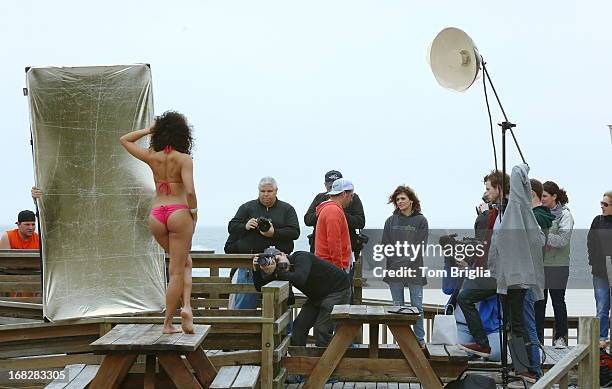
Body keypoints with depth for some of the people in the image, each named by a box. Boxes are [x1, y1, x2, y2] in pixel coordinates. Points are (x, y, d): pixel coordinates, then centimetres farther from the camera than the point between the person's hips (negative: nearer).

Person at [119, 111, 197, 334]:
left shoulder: (152, 157, 5)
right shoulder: (184, 159, -6)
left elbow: (124, 140, 21)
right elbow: (190, 191, -17)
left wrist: (148, 130, 15)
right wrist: (193, 211, 0)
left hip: (156, 215, 5)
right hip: (178, 212, -4)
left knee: (184, 261, 23)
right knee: (177, 271, 3)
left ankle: (186, 305, 8)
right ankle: (168, 323, 1)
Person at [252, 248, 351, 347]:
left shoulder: (301, 257, -26)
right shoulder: (282, 271, -4)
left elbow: (300, 279, -44)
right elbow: (260, 286, -3)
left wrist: (278, 271, -37)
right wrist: (256, 269, -19)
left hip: (338, 290, -8)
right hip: (317, 296, 8)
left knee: (321, 329, -17)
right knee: (299, 325, 1)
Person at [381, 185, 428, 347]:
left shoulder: (420, 221, 2)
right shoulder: (391, 221, 10)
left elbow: (421, 246, -4)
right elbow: (385, 244, 5)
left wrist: (406, 260, -14)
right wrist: (395, 260, -9)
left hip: (414, 269, -2)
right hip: (394, 270, 3)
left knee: (417, 306, 1)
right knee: (397, 307, 6)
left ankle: (419, 339, 9)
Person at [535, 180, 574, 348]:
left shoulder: (564, 214, -5)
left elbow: (563, 240, -16)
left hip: (558, 265, -4)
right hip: (539, 264, 4)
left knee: (558, 301, 4)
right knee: (538, 302, 6)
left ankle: (560, 337, 13)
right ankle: (537, 337, 13)